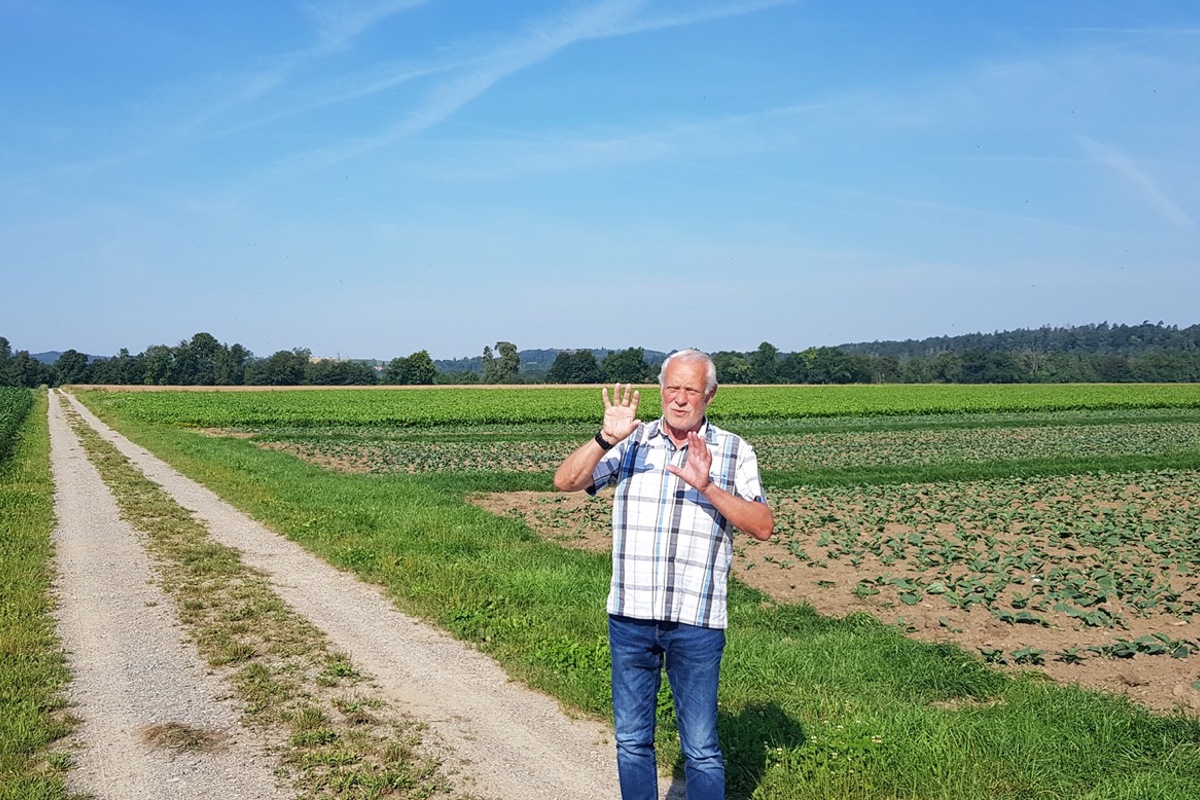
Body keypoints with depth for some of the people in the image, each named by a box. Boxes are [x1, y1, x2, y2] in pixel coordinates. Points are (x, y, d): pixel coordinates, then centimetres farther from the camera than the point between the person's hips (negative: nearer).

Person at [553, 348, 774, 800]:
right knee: (631, 740, 15)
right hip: (630, 617, 2)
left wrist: (708, 487, -21)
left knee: (701, 748, 7)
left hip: (696, 622, -2)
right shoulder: (631, 444, 4)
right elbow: (565, 482, -5)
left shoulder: (734, 453, 1)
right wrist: (606, 438, -20)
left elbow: (763, 527, -8)